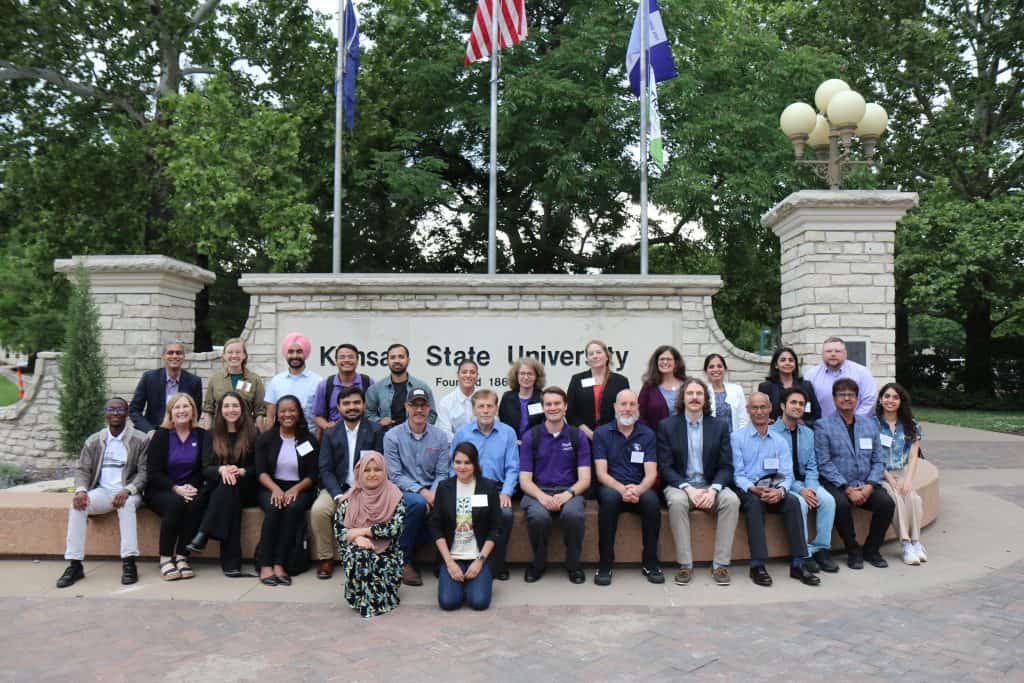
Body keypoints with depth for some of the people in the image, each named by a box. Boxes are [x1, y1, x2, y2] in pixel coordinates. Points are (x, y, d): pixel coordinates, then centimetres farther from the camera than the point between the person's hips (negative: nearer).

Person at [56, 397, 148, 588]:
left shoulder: (139, 440, 0)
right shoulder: (93, 441, 12)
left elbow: (144, 472, -5)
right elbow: (82, 469, 7)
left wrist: (128, 490, -23)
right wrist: (81, 490, -15)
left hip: (128, 492, -4)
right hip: (102, 491, 4)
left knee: (127, 503, -37)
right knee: (76, 505, -25)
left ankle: (129, 562, -35)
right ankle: (74, 564, -20)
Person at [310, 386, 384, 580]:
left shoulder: (376, 431, 2)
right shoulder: (330, 434, 8)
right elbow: (325, 469, 2)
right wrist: (338, 495, -15)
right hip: (337, 487, 2)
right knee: (318, 509, -26)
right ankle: (325, 558, -8)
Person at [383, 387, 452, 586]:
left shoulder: (440, 437, 6)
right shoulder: (392, 436, -2)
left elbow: (441, 474, 4)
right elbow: (395, 476, -7)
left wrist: (433, 494, -17)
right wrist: (421, 491, -20)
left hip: (431, 491, 2)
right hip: (403, 491, -2)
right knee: (418, 503, -35)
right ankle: (404, 560, -16)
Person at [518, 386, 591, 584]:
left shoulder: (577, 436, 8)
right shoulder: (530, 436, 6)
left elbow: (585, 479, 1)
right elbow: (524, 480, 0)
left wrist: (568, 493, -19)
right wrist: (542, 496, -20)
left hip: (568, 491, 0)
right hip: (537, 491, 0)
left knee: (573, 514, -34)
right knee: (538, 516, -34)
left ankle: (574, 564, -7)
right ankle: (538, 563, -4)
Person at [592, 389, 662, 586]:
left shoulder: (647, 435, 6)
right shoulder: (601, 433, 3)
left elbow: (651, 473, -3)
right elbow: (601, 473, -6)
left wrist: (638, 489, -26)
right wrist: (621, 489, -25)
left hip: (639, 489, 1)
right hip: (611, 487, -1)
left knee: (652, 500, -31)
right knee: (610, 497, -35)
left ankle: (650, 563, -14)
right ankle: (605, 564, -25)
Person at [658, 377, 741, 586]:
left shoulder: (720, 426, 7)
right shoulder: (667, 426, 2)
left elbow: (725, 466, 3)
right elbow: (665, 467, -3)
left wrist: (713, 490, -17)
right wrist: (688, 488, -19)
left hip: (711, 485, 2)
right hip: (680, 485, -2)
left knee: (731, 500, -28)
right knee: (677, 501, -34)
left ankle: (720, 564, -21)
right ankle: (685, 565, -26)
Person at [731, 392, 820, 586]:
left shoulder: (780, 441, 12)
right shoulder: (737, 437, 2)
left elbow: (787, 475, 3)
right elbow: (738, 474, -4)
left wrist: (780, 490, -19)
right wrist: (754, 489, -23)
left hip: (773, 490, 3)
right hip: (747, 490, -3)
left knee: (793, 501, -26)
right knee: (755, 502, -34)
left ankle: (797, 564, -23)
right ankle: (757, 565, -33)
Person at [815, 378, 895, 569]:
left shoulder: (870, 425, 14)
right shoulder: (823, 426, -1)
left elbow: (878, 461, 11)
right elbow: (824, 464, -9)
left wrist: (870, 485, -8)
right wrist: (847, 489, -17)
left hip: (865, 484, 4)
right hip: (837, 484, -4)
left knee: (886, 502, -22)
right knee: (841, 504, -33)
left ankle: (871, 550, 1)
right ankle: (853, 551, -9)